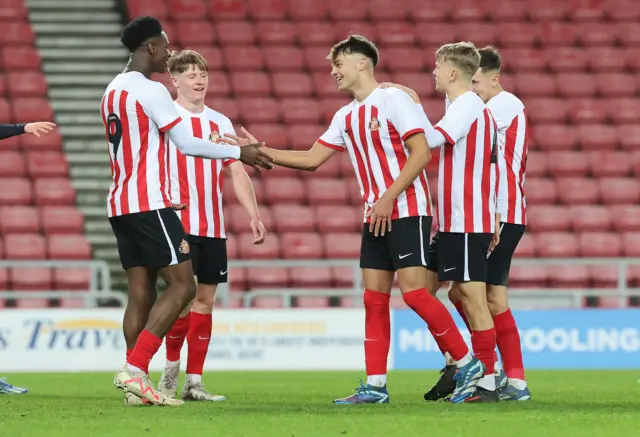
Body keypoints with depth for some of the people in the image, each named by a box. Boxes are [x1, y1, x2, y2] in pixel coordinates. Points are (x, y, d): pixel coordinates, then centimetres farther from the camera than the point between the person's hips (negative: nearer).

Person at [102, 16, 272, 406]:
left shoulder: (114, 90, 16)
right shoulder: (151, 91, -12)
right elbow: (186, 143, -10)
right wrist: (240, 152, 0)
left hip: (121, 204, 9)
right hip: (150, 203, -9)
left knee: (142, 293, 7)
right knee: (182, 286, -7)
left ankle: (136, 384, 1)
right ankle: (135, 370, -16)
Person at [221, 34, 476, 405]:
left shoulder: (393, 99, -8)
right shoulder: (346, 117, 15)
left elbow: (421, 153, -15)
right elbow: (311, 159, 19)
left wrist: (388, 197, -18)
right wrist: (261, 151, 12)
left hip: (408, 210, -8)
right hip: (375, 216, 8)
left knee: (413, 291, -15)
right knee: (374, 297, 3)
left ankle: (468, 363, -5)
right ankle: (376, 386, 3)